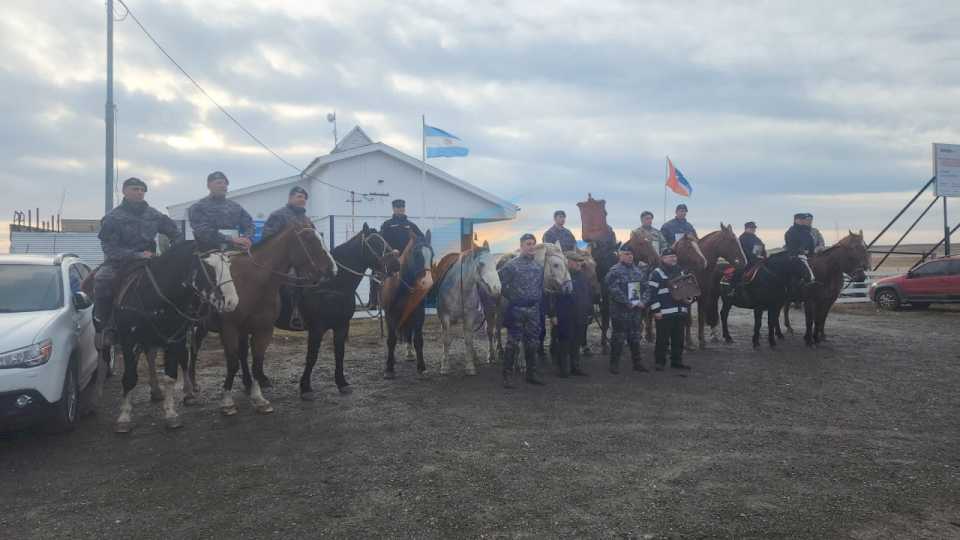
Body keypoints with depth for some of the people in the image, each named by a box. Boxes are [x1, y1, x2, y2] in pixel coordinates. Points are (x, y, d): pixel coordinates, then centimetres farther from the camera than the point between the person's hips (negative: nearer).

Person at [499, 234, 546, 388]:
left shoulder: (539, 266, 9)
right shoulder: (512, 265, -7)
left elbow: (542, 285, 19)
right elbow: (501, 285, -8)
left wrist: (538, 298, 7)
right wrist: (511, 298, -8)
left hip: (534, 309, 5)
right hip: (516, 309, -5)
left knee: (532, 343, 11)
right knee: (513, 343, -3)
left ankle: (531, 374, 22)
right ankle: (507, 376, 3)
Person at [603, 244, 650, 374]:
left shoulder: (638, 270, 11)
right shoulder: (615, 271, -10)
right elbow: (615, 291, -18)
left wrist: (643, 301, -4)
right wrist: (628, 303, -19)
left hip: (637, 309, 6)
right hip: (620, 310, -6)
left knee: (635, 337, 13)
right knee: (618, 337, 0)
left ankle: (637, 363, 23)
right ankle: (614, 364, 9)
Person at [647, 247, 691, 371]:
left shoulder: (680, 272, 15)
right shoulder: (657, 273, -6)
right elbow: (651, 292, -12)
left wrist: (687, 306, 12)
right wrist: (656, 310, -16)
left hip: (681, 312, 6)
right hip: (664, 313, -6)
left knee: (678, 339, 12)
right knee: (663, 339, -1)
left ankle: (677, 361, 22)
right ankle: (660, 362, 9)